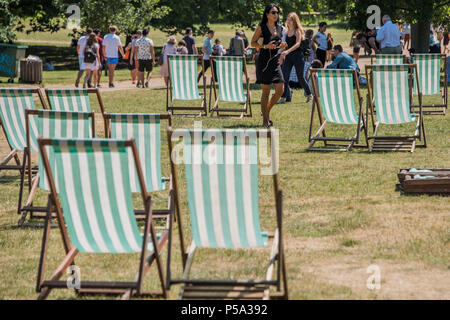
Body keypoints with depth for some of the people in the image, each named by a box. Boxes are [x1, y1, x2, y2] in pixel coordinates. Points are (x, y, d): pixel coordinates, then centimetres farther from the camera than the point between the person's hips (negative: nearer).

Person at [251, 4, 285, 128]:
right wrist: (265, 46, -17)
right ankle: (265, 119, 8)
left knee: (280, 89, -3)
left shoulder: (279, 28, 11)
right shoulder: (261, 28, -5)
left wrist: (281, 46, -1)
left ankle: (267, 110, 20)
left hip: (275, 62, 5)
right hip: (264, 62, -5)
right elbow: (253, 43, -3)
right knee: (266, 91, -3)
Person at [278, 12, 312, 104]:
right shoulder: (287, 31, 12)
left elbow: (297, 44, -21)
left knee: (301, 77, 3)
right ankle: (284, 97, -8)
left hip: (298, 56, -5)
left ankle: (309, 95, 21)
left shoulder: (297, 31, -7)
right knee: (285, 76, -9)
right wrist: (282, 56, 14)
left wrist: (288, 51, -34)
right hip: (288, 56, 5)